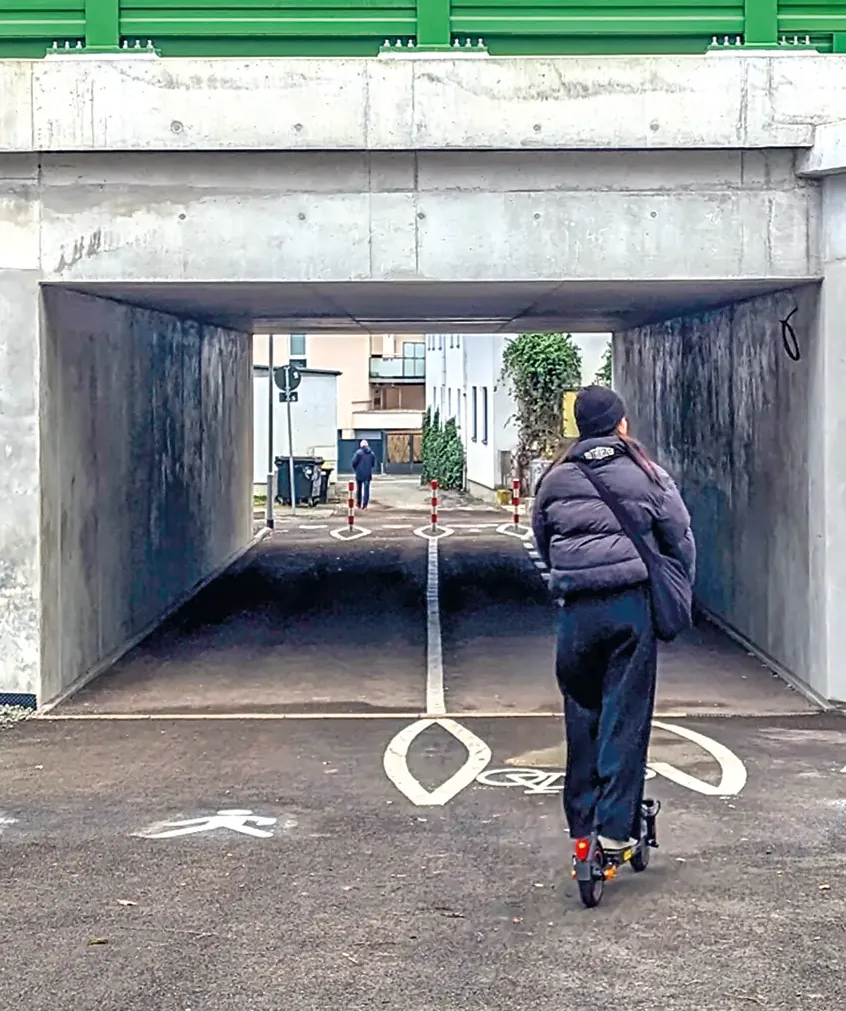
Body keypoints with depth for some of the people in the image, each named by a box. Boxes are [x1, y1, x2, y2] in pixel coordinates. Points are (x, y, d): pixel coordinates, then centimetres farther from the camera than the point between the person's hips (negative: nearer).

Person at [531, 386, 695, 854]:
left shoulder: (554, 479, 8)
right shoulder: (648, 476, 2)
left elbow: (542, 544, 16)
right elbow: (682, 542, 5)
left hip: (577, 609, 2)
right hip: (634, 604, -2)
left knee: (581, 713, 12)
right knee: (626, 717, 1)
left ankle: (581, 822, 16)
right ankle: (616, 825, 0)